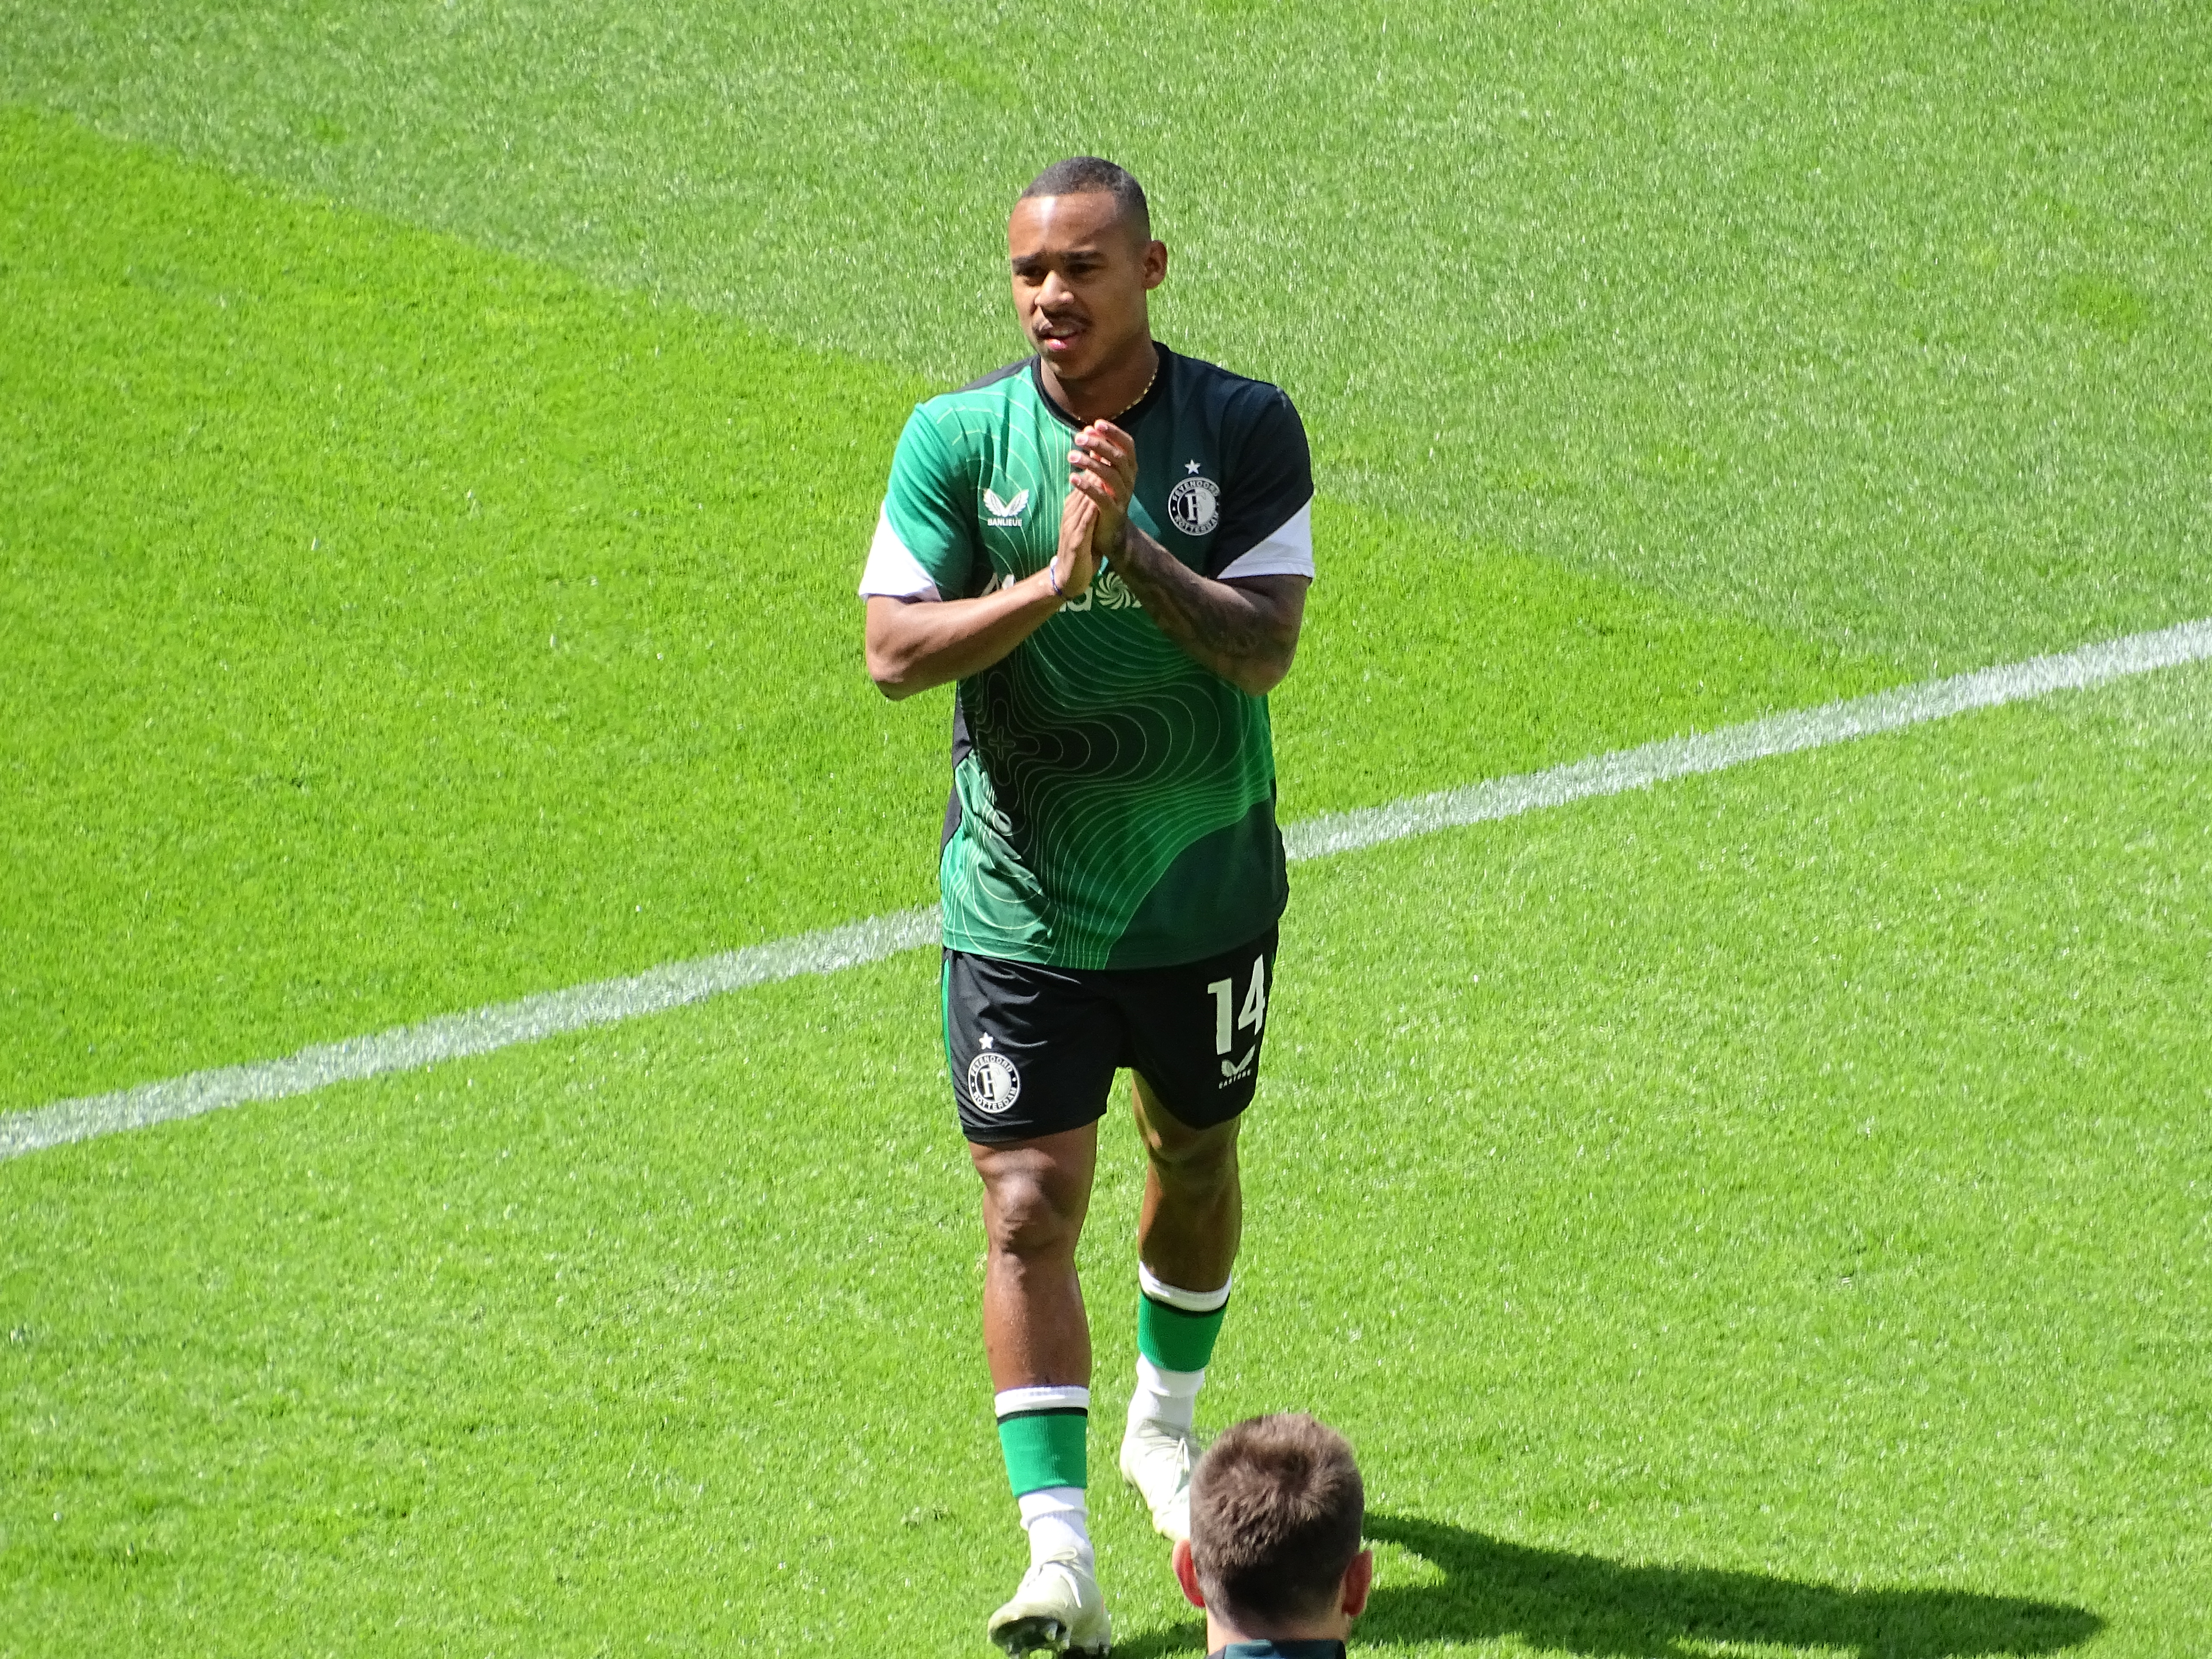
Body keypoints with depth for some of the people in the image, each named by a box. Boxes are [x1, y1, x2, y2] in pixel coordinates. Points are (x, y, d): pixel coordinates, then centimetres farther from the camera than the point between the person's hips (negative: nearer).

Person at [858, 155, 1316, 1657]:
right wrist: (1051, 581, -27)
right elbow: (895, 650, -14)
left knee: (1197, 1158, 21)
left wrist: (1134, 548, -30)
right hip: (1020, 904, -1)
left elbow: (1265, 649, -16)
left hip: (1208, 897, 1)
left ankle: (1166, 1423, 48)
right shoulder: (958, 438, -8)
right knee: (1030, 1208, -10)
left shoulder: (1248, 430, -9)